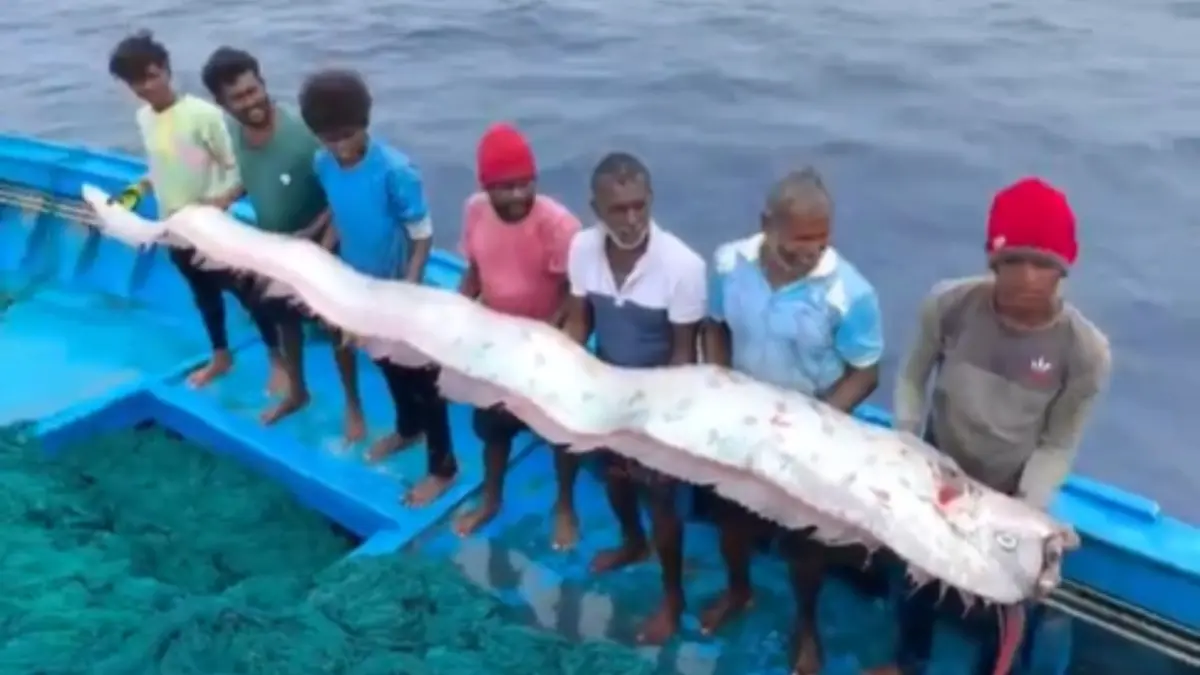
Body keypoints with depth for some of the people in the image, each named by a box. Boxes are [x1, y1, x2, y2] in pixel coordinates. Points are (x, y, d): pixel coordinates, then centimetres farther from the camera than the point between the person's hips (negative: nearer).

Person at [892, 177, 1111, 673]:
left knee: (991, 603, 17)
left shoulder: (1085, 351, -23)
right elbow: (912, 378, -6)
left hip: (1004, 500, -2)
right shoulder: (949, 304, -21)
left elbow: (1058, 446, -12)